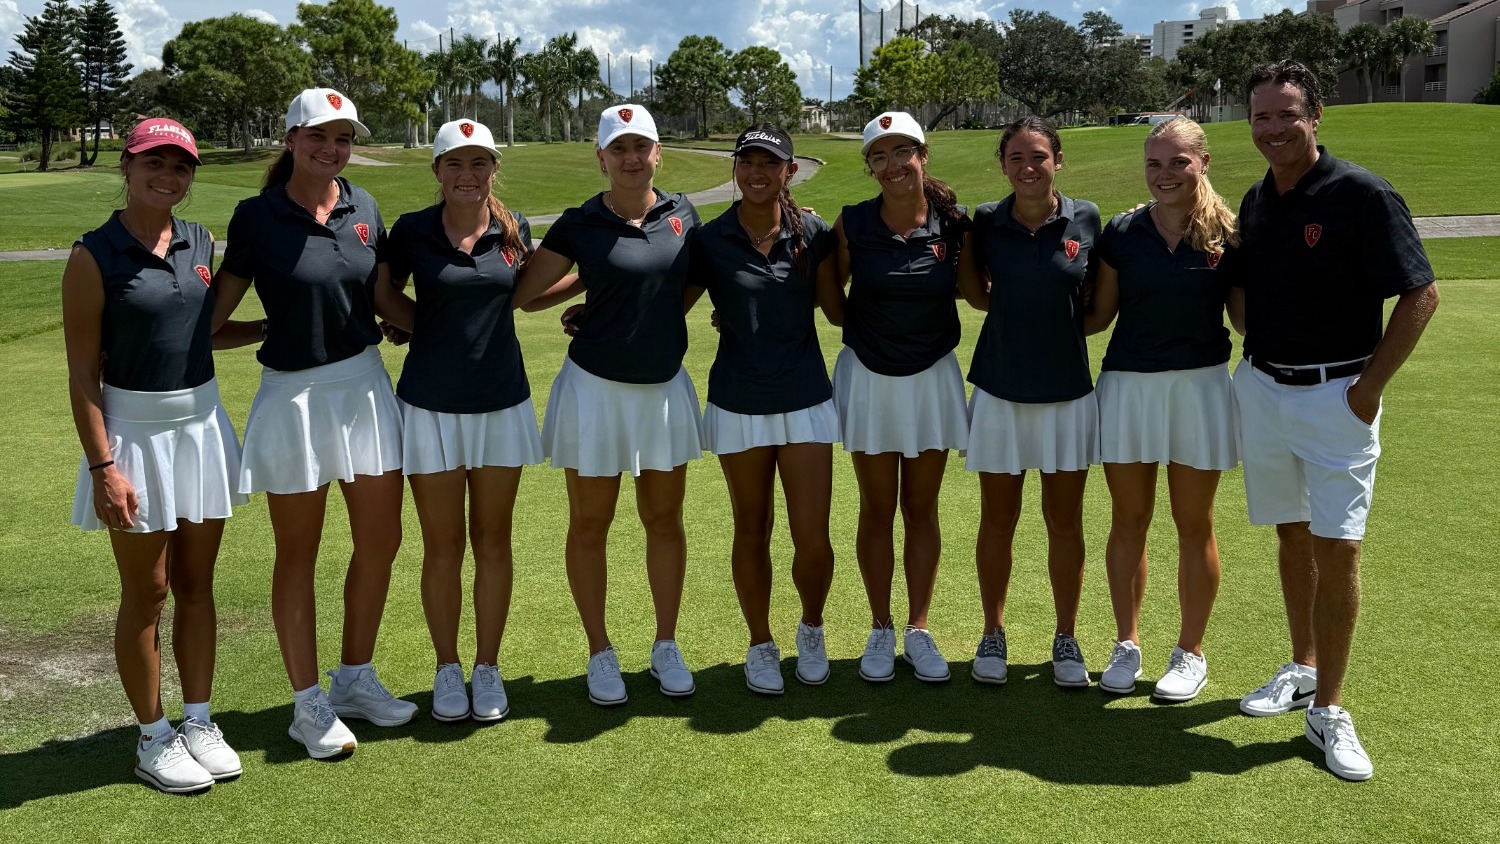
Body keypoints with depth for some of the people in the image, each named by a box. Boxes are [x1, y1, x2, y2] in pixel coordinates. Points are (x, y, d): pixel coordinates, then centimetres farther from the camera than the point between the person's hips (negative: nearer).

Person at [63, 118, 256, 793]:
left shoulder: (199, 244, 5)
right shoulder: (94, 257, -12)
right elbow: (82, 375, -12)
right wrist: (102, 467, -16)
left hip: (202, 426, 5)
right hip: (136, 433, -5)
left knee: (196, 584, 13)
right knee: (146, 593, 5)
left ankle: (199, 721, 26)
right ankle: (154, 737, 19)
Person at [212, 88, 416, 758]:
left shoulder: (364, 208, 4)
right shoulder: (257, 217, -9)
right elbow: (217, 310, -5)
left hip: (365, 385, 5)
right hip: (293, 394, -5)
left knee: (380, 539, 9)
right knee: (298, 555, 7)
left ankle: (355, 679, 29)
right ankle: (308, 703, 20)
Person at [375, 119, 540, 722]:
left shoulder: (514, 229, 2)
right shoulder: (411, 231, -4)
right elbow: (383, 293, 10)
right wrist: (431, 327, 2)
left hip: (501, 402, 2)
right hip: (431, 404, -2)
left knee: (493, 541, 8)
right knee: (442, 545, 5)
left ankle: (488, 668, 21)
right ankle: (447, 670, 21)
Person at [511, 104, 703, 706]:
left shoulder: (682, 214, 1)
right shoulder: (580, 225, -8)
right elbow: (522, 294, -5)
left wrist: (654, 322, 6)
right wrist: (587, 281, 2)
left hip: (666, 387, 3)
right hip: (595, 387, -3)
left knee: (664, 521, 11)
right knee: (590, 526, 6)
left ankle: (666, 648, 26)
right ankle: (600, 654, 22)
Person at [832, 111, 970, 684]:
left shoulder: (953, 222, -6)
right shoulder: (852, 223, -8)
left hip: (932, 378, 1)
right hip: (868, 378, 0)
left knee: (922, 509, 9)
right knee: (877, 510, 8)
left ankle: (918, 631, 21)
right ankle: (880, 631, 21)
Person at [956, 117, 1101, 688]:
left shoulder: (1085, 219, -2)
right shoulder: (985, 223, -2)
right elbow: (981, 298, 8)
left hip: (1068, 390, 0)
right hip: (1000, 390, 0)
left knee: (1065, 522, 8)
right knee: (997, 522, 8)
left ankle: (1066, 639, 23)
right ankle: (993, 634, 24)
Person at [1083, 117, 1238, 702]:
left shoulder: (1225, 234, -2)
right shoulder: (1122, 233, 1)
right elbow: (1099, 315, 6)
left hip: (1199, 385, -1)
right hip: (1127, 385, 2)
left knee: (1193, 525, 8)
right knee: (1128, 521, 9)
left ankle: (1190, 653, 22)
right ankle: (1126, 645, 23)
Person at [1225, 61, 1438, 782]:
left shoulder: (1362, 195, -12)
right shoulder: (1256, 201, 7)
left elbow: (1421, 296, -11)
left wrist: (1369, 387, -12)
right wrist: (1259, 352, 6)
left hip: (1336, 394, -5)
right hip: (1261, 389, 6)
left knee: (1335, 547, -6)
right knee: (1292, 534, 14)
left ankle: (1328, 710, 4)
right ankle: (1302, 669, 29)